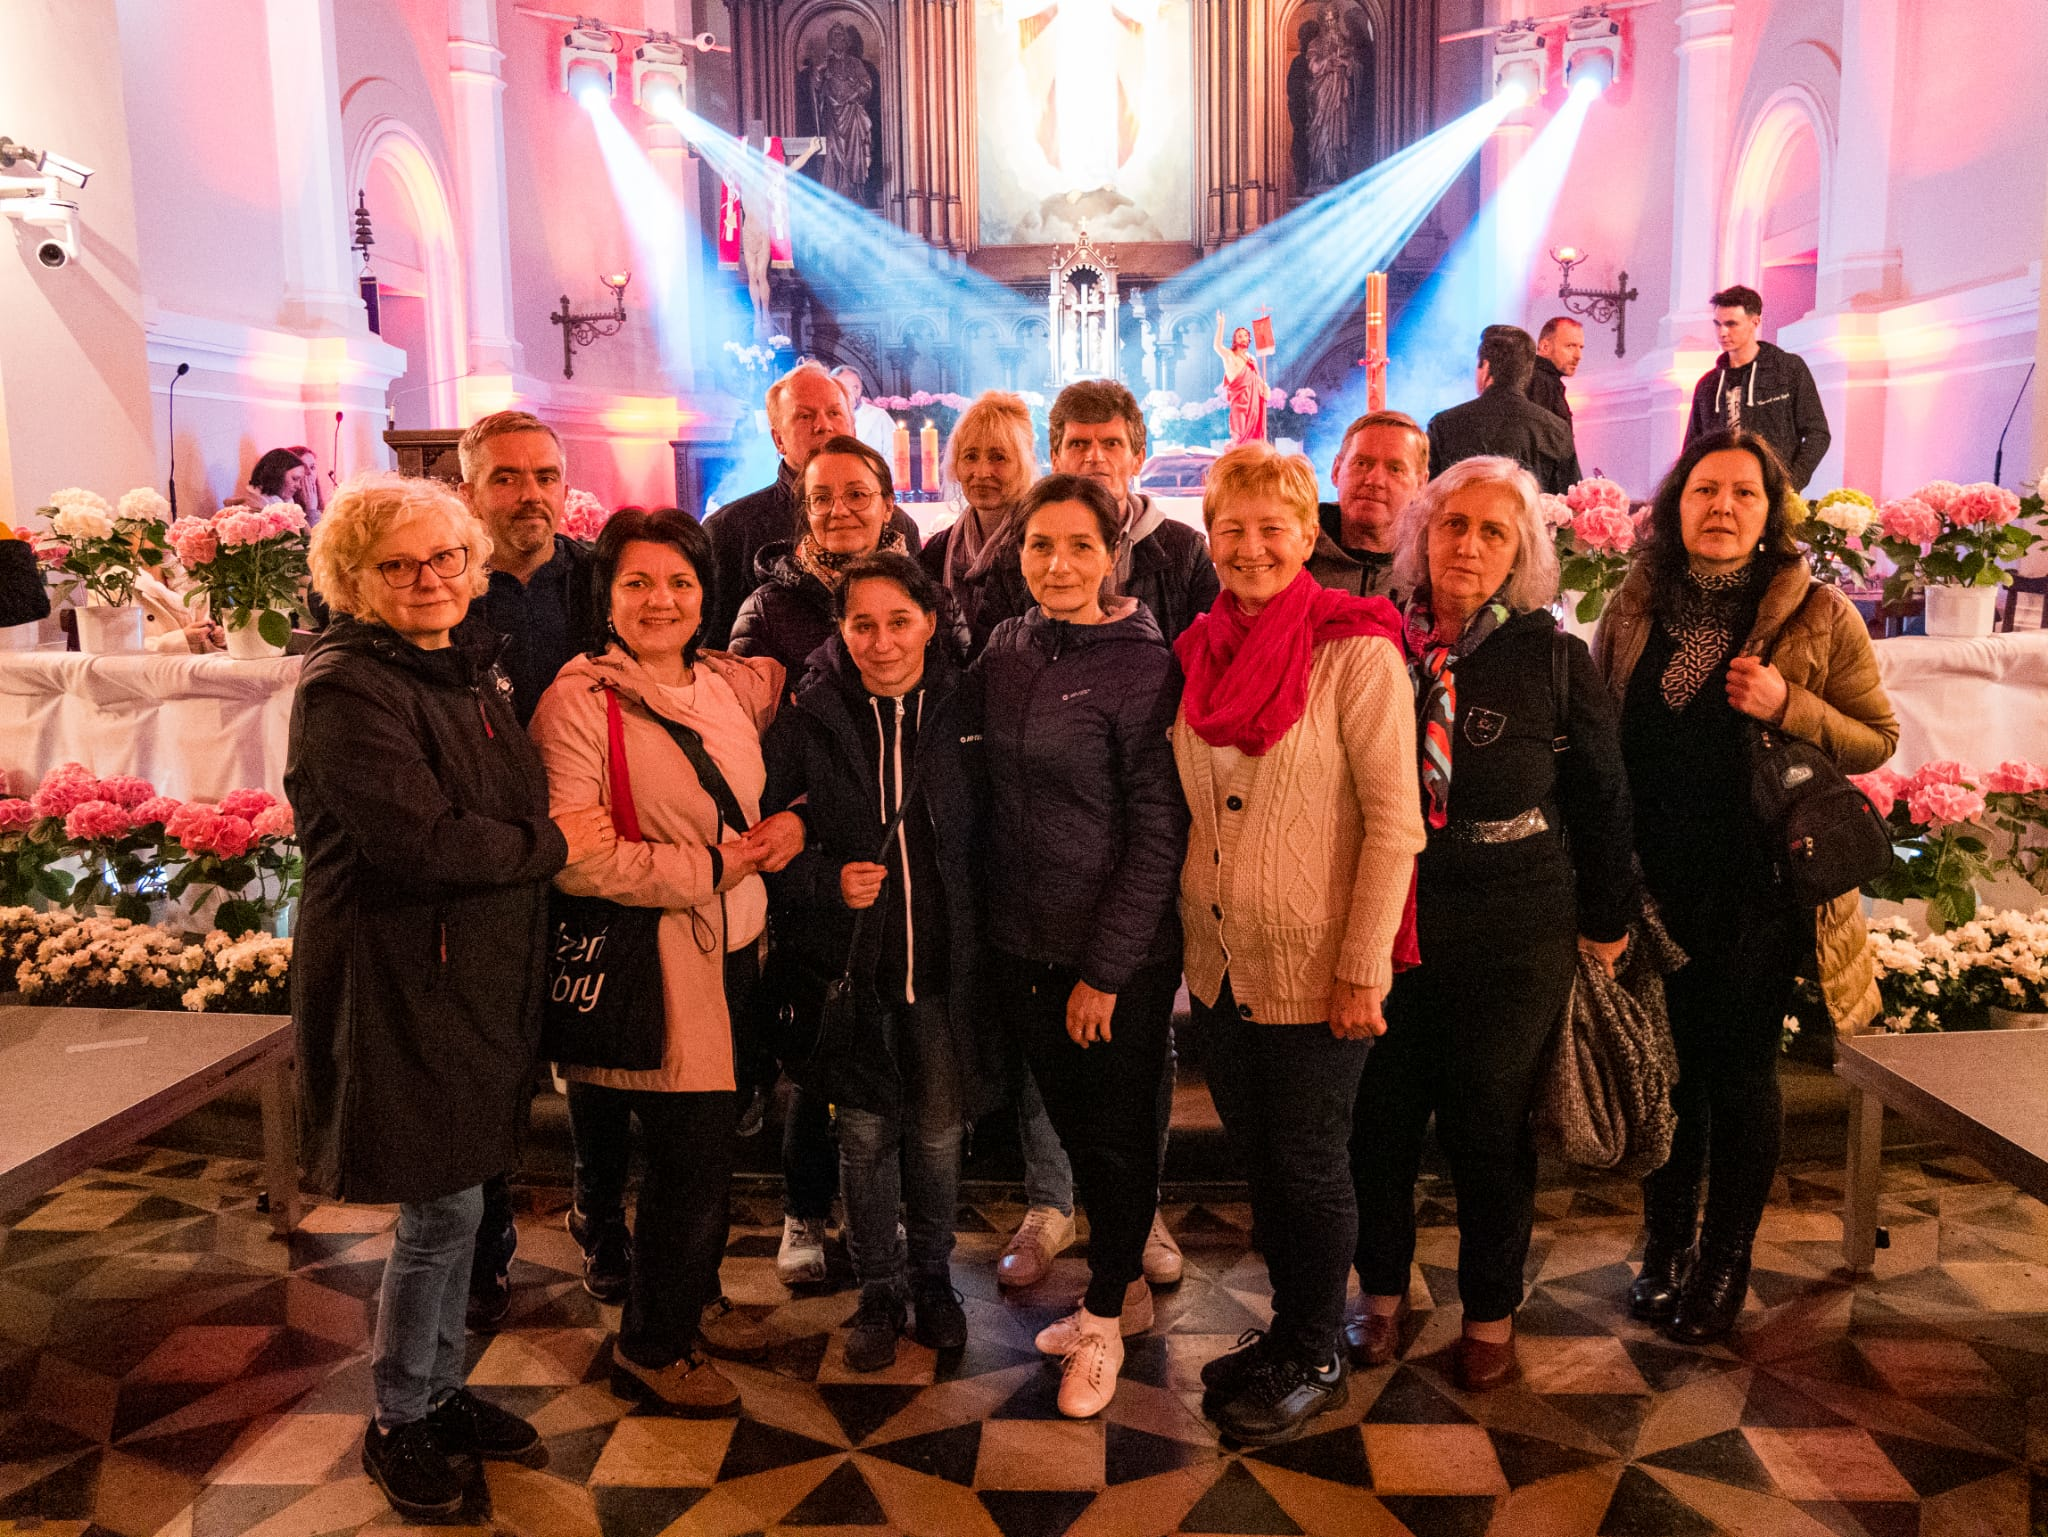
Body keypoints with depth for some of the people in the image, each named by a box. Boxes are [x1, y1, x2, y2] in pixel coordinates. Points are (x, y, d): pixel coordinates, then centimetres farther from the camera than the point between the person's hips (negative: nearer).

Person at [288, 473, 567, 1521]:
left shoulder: (472, 675, 11)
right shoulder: (346, 689, -16)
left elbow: (520, 809, 18)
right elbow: (421, 842, -24)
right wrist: (548, 844, -13)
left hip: (476, 973, 8)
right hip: (398, 981, -8)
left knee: (455, 1202, 17)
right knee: (442, 1209, 2)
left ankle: (441, 1394, 35)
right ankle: (397, 1425, 24)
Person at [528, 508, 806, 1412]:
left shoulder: (737, 684, 7)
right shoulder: (579, 701, -11)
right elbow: (576, 855, -19)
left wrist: (796, 823, -2)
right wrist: (713, 867, -16)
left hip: (734, 950, 6)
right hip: (649, 959, -6)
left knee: (712, 1140, 18)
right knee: (693, 1150, 0)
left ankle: (693, 1297, 42)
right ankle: (651, 1347, 23)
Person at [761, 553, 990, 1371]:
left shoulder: (963, 709, -2)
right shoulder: (810, 718, -4)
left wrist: (985, 933, -5)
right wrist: (829, 881, -14)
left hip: (944, 959, 0)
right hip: (847, 960, 0)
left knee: (939, 1131, 10)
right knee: (865, 1130, 10)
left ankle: (932, 1277, 35)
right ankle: (877, 1289, 31)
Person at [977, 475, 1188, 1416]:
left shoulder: (1145, 666, -14)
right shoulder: (1005, 649, 3)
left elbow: (1159, 832, -14)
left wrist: (1105, 968, -14)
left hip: (1119, 956, -6)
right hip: (1022, 947, 6)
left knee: (1119, 1136, 11)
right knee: (1072, 1123, 19)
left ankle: (1104, 1320, 31)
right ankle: (1126, 1288, 40)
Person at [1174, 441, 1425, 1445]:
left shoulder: (1355, 652, -13)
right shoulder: (1204, 650, 6)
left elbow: (1395, 824, -15)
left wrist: (1363, 971, -17)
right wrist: (1193, 926, 11)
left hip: (1313, 969, -6)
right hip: (1220, 963, 6)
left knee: (1308, 1167, 9)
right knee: (1258, 1160, 17)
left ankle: (1314, 1359, 30)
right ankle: (1287, 1327, 37)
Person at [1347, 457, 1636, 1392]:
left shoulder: (1552, 657, -3)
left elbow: (1602, 797, 3)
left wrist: (1606, 920, 4)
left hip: (1514, 937, -2)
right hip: (1385, 924, 2)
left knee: (1489, 1130, 9)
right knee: (1379, 1117, 11)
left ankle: (1491, 1312, 31)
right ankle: (1381, 1291, 34)